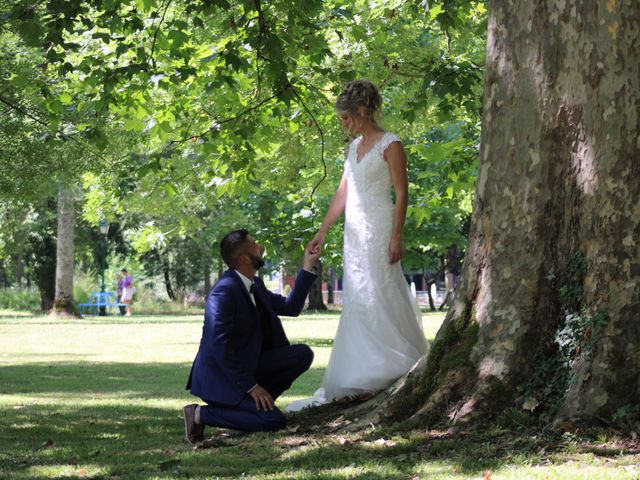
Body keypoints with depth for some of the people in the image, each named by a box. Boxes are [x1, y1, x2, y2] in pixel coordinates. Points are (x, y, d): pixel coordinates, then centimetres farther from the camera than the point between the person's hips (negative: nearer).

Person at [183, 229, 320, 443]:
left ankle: (257, 402, 1)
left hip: (247, 366, 9)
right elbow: (220, 346, -26)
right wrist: (250, 386, -23)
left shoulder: (255, 285, 7)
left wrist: (308, 267, 11)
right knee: (273, 420, -22)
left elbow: (290, 307, 17)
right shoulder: (225, 291, -22)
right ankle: (200, 414, -10)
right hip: (220, 377, -9)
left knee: (303, 354, -4)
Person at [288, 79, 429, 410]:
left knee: (379, 298, -9)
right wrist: (323, 231, 14)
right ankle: (362, 378, 9)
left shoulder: (390, 145, -9)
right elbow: (343, 192, 16)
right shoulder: (355, 146, 14)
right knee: (357, 302, 6)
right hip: (355, 232, 8)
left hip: (379, 231, -8)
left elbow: (401, 194, -11)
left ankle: (400, 367, -1)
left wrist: (396, 237, -17)